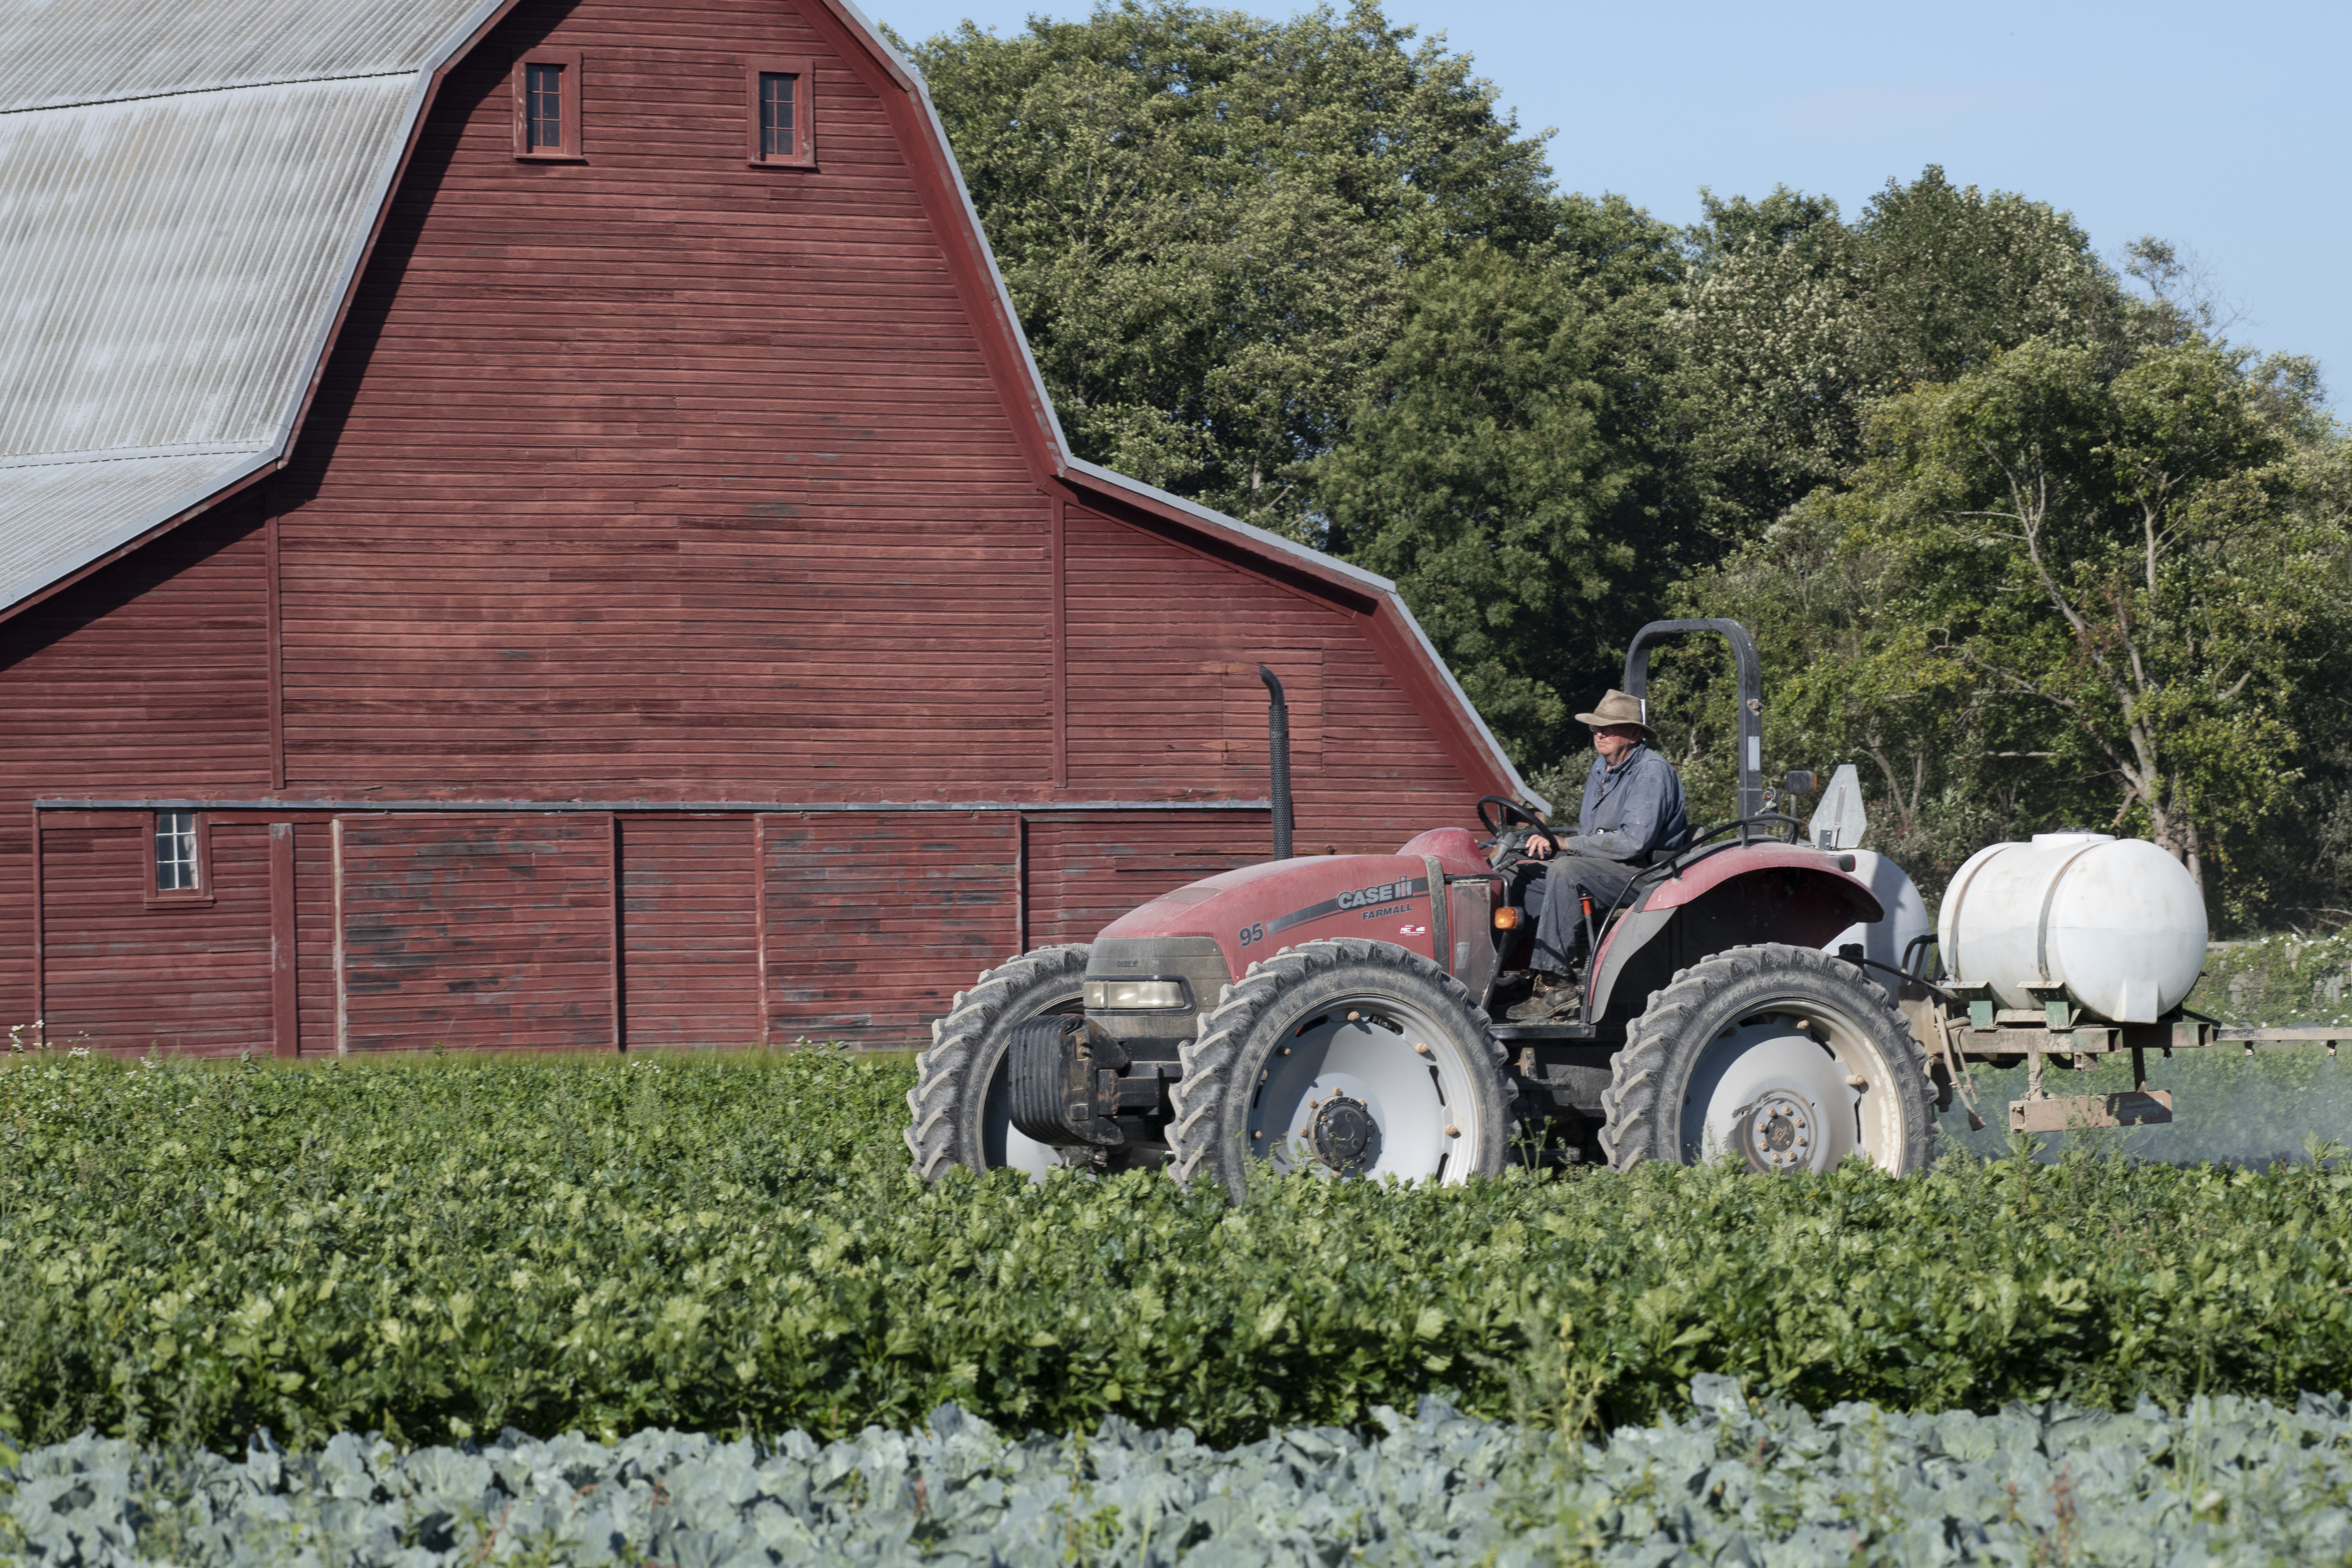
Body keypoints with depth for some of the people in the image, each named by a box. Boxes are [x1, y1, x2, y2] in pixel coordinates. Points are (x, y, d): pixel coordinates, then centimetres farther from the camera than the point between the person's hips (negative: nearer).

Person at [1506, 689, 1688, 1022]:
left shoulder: (1652, 772, -13)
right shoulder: (1601, 769, 16)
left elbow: (1634, 841, -24)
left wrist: (1566, 845, -20)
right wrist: (1551, 843, -1)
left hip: (1646, 871, -9)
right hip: (1601, 871, 9)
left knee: (1567, 870, -33)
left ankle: (1552, 984, -36)